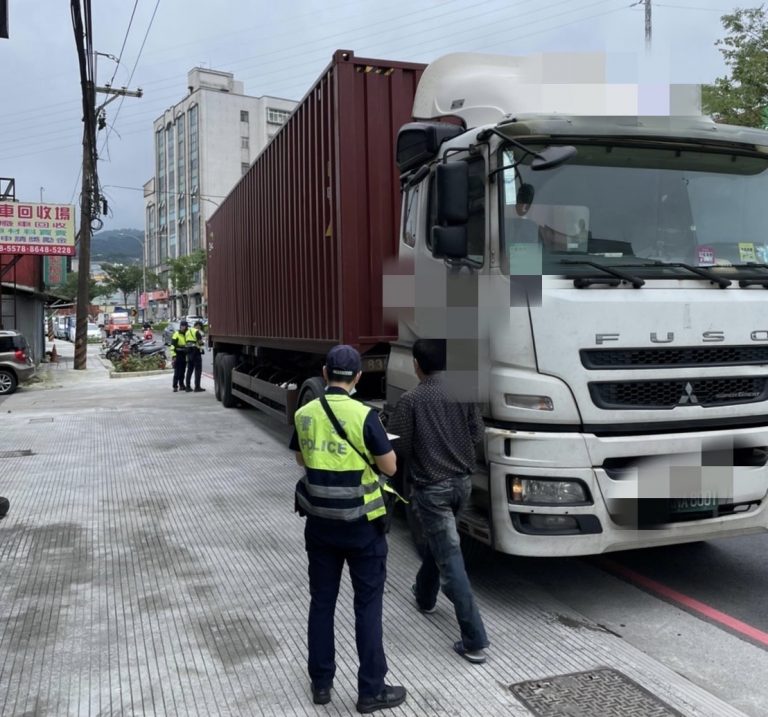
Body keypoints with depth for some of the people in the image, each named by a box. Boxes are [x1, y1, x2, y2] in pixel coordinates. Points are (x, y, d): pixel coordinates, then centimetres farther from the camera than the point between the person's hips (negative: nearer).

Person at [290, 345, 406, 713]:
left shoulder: (304, 415, -2)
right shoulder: (364, 416, -18)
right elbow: (390, 466, -10)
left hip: (319, 521, 5)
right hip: (360, 524, -4)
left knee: (321, 601, 16)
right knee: (368, 604, 7)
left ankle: (321, 683, 27)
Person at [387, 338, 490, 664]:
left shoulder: (411, 400, -15)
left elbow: (397, 446, -12)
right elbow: (477, 434, 4)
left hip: (432, 487, -6)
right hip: (462, 482, 6)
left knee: (450, 561, -3)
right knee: (438, 542, 29)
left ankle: (475, 641, -2)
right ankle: (424, 595, 50)